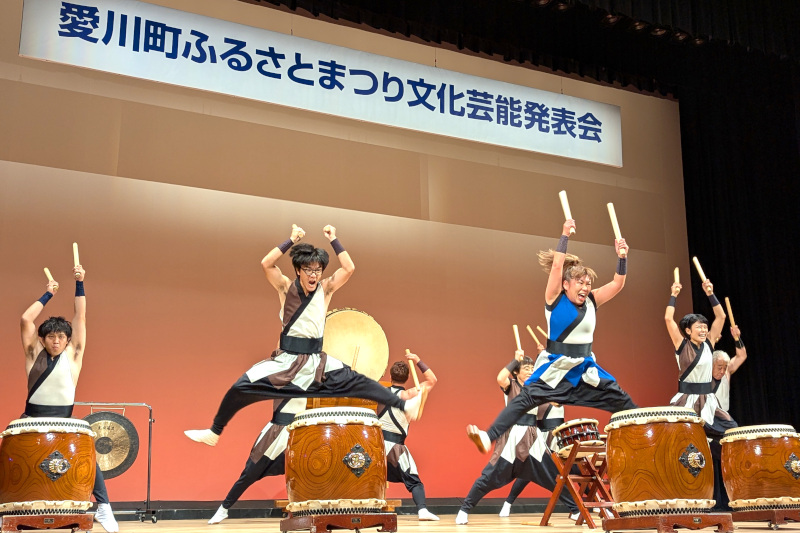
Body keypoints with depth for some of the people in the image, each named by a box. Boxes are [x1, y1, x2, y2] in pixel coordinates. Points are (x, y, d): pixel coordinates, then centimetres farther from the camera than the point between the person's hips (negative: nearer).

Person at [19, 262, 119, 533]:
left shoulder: (72, 354, 2)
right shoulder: (34, 353, 4)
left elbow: (80, 317, -2)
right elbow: (25, 319, -5)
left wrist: (79, 284, -4)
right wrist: (48, 294, 2)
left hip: (64, 420, -1)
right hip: (32, 419, 1)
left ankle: (103, 507, -14)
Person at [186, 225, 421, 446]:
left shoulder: (325, 289, 1)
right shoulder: (286, 287, -3)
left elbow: (349, 268, -12)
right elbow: (266, 263, -19)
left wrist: (333, 240, -12)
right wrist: (291, 240, -18)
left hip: (316, 361, 1)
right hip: (286, 359, -1)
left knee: (356, 381, -9)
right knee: (240, 389, -10)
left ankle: (403, 406, -6)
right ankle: (214, 432, 6)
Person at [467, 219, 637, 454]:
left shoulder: (591, 302, 5)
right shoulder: (556, 300, -7)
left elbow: (617, 284, -1)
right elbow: (556, 266, -18)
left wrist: (622, 257, -13)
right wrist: (565, 235, -17)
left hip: (586, 370, 5)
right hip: (555, 370, -5)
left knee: (621, 401, 5)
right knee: (525, 398, -20)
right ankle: (488, 438, -27)